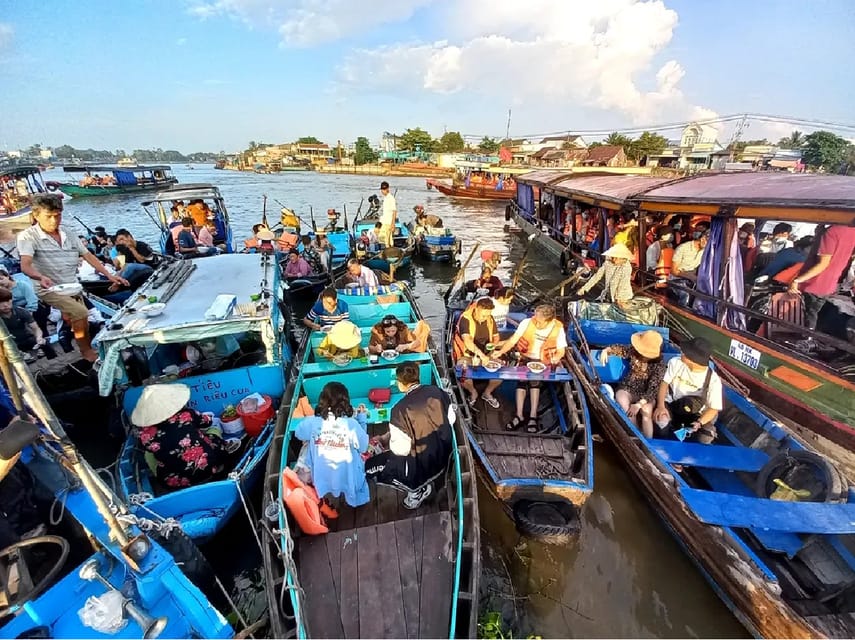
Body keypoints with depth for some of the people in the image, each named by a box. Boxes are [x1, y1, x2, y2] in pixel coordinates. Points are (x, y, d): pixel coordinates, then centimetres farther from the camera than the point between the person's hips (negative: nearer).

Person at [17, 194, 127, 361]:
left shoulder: (69, 235, 7)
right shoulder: (28, 237, -9)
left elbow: (89, 256, 8)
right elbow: (25, 265, -23)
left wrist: (109, 275, -3)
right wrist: (41, 277, -45)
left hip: (73, 288, 6)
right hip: (50, 290, -5)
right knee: (80, 312, -25)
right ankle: (86, 350, -7)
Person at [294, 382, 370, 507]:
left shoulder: (312, 422, -18)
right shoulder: (352, 424, -23)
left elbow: (298, 434, 4)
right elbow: (363, 447, -7)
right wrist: (362, 418, -2)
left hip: (322, 479, 1)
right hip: (347, 479, -1)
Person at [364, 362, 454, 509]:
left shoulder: (400, 408, -26)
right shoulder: (436, 391, -10)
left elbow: (401, 450, -22)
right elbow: (451, 419, 4)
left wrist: (386, 439, -2)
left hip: (420, 466, -6)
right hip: (444, 456, 6)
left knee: (368, 467, 10)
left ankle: (417, 489, 14)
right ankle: (422, 483, 23)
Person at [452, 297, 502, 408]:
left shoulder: (490, 319, 0)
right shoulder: (465, 319, -19)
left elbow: (496, 336, 14)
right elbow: (467, 341, -32)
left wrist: (493, 343, -10)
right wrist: (481, 354, -45)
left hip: (485, 355, 5)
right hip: (467, 355, -5)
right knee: (463, 375, -34)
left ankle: (487, 393, 12)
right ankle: (473, 392, 3)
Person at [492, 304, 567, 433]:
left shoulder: (558, 328, -13)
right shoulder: (527, 322, -15)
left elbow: (561, 351, -3)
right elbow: (512, 340, -14)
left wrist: (554, 359, -25)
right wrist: (501, 352, -29)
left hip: (543, 362, -1)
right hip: (525, 358, 1)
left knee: (535, 380, -23)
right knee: (522, 379, -21)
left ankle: (533, 416, -16)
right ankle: (519, 415, -16)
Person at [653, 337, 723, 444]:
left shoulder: (713, 379, -15)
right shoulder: (676, 362, -11)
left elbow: (714, 408, -11)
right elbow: (664, 383, -7)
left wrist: (700, 422, -30)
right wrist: (660, 406, -23)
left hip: (693, 413, 1)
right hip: (670, 403, -1)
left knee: (705, 438, -25)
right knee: (661, 421, -34)